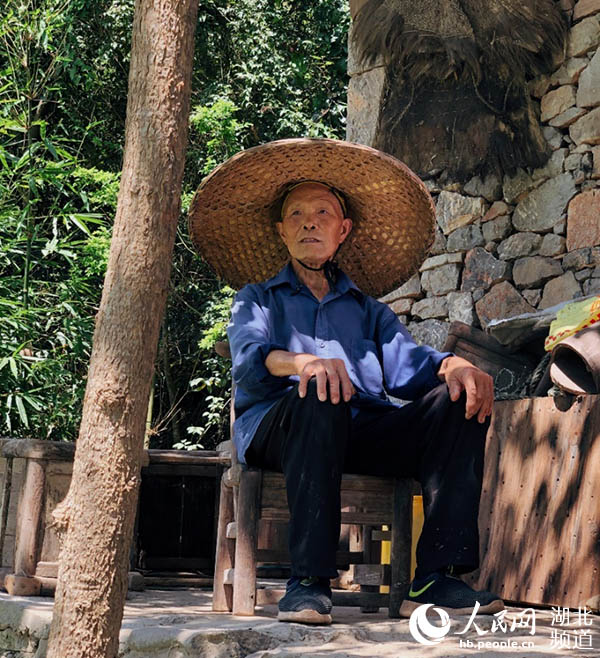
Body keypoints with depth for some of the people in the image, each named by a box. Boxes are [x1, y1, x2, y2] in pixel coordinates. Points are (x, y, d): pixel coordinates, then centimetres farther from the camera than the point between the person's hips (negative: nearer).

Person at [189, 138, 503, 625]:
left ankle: (436, 577, -30)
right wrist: (300, 361, -26)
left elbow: (405, 367, 10)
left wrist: (453, 365, -15)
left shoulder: (369, 310, 31)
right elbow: (249, 359, -1)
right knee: (322, 392, -37)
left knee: (461, 397, -20)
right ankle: (309, 579, -38)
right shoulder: (258, 300, 23)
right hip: (276, 428, -3)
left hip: (363, 434, 3)